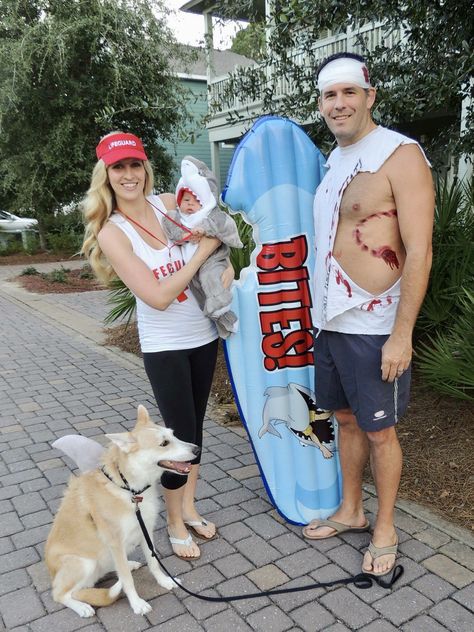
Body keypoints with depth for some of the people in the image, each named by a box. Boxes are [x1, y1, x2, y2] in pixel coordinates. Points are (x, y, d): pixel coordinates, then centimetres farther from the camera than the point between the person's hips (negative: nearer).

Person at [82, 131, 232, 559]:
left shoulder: (169, 203, -2)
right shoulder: (112, 233, -14)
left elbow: (217, 228, 13)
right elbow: (158, 297, -21)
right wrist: (203, 251, -19)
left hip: (204, 335, 5)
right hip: (164, 346, -5)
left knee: (195, 426, 16)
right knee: (180, 434, 1)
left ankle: (189, 507, 37)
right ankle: (175, 523, 26)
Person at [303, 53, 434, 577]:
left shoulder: (400, 156, -12)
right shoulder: (333, 160, 12)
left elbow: (418, 252, -16)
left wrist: (402, 335, -19)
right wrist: (319, 312, 15)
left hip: (372, 328, -7)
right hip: (327, 319, 7)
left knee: (379, 431, 7)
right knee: (346, 419, 18)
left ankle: (385, 532, 28)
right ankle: (350, 511, 37)